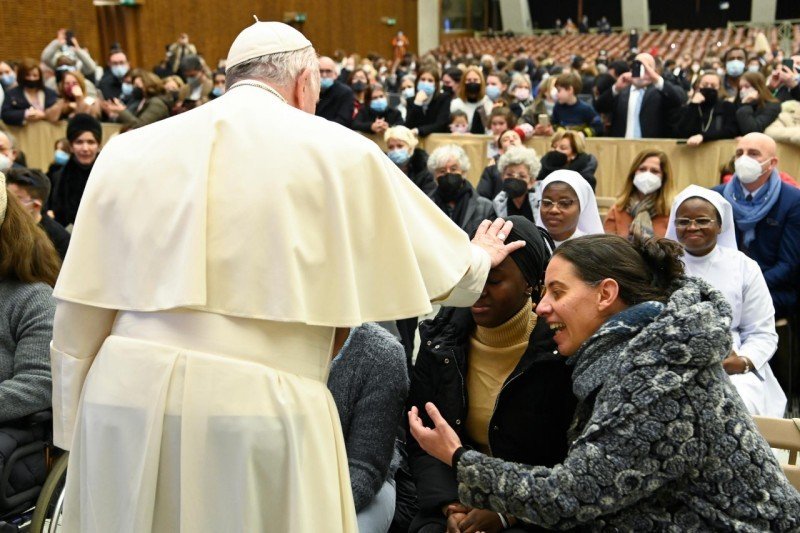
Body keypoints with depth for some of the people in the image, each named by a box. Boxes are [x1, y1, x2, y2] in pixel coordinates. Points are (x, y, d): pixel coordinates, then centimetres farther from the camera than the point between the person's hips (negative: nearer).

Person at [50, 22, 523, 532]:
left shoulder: (129, 151, 10)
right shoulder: (338, 152, 3)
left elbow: (79, 315, 10)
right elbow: (440, 263, 14)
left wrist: (75, 431, 21)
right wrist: (478, 258, 37)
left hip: (125, 394, 4)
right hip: (260, 402, -3)